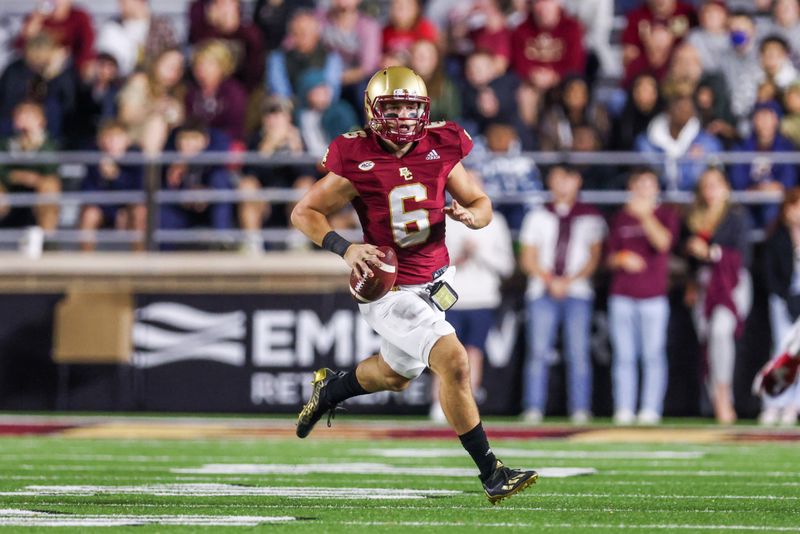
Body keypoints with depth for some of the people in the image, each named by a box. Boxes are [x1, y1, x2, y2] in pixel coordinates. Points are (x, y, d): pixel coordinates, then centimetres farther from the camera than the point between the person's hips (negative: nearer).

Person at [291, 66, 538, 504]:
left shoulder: (440, 150, -3)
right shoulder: (358, 163, -17)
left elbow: (481, 202, 7)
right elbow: (304, 213, -9)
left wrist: (471, 213, -17)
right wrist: (344, 248, -25)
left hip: (434, 280, 7)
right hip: (389, 289, -7)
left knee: (395, 376, 25)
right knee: (453, 362, -21)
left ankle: (330, 389, 55)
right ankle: (492, 476, -14)